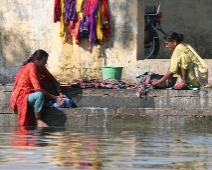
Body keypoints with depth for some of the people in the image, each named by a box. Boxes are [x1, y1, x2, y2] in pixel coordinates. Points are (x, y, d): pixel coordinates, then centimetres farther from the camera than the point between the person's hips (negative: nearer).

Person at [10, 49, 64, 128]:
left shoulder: (41, 67, 5)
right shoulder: (31, 67, -21)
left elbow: (53, 80, 10)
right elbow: (38, 89, -27)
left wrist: (60, 93, -7)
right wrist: (54, 97, -22)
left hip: (31, 94, 9)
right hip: (21, 97, -9)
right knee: (39, 95, -39)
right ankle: (38, 121, -26)